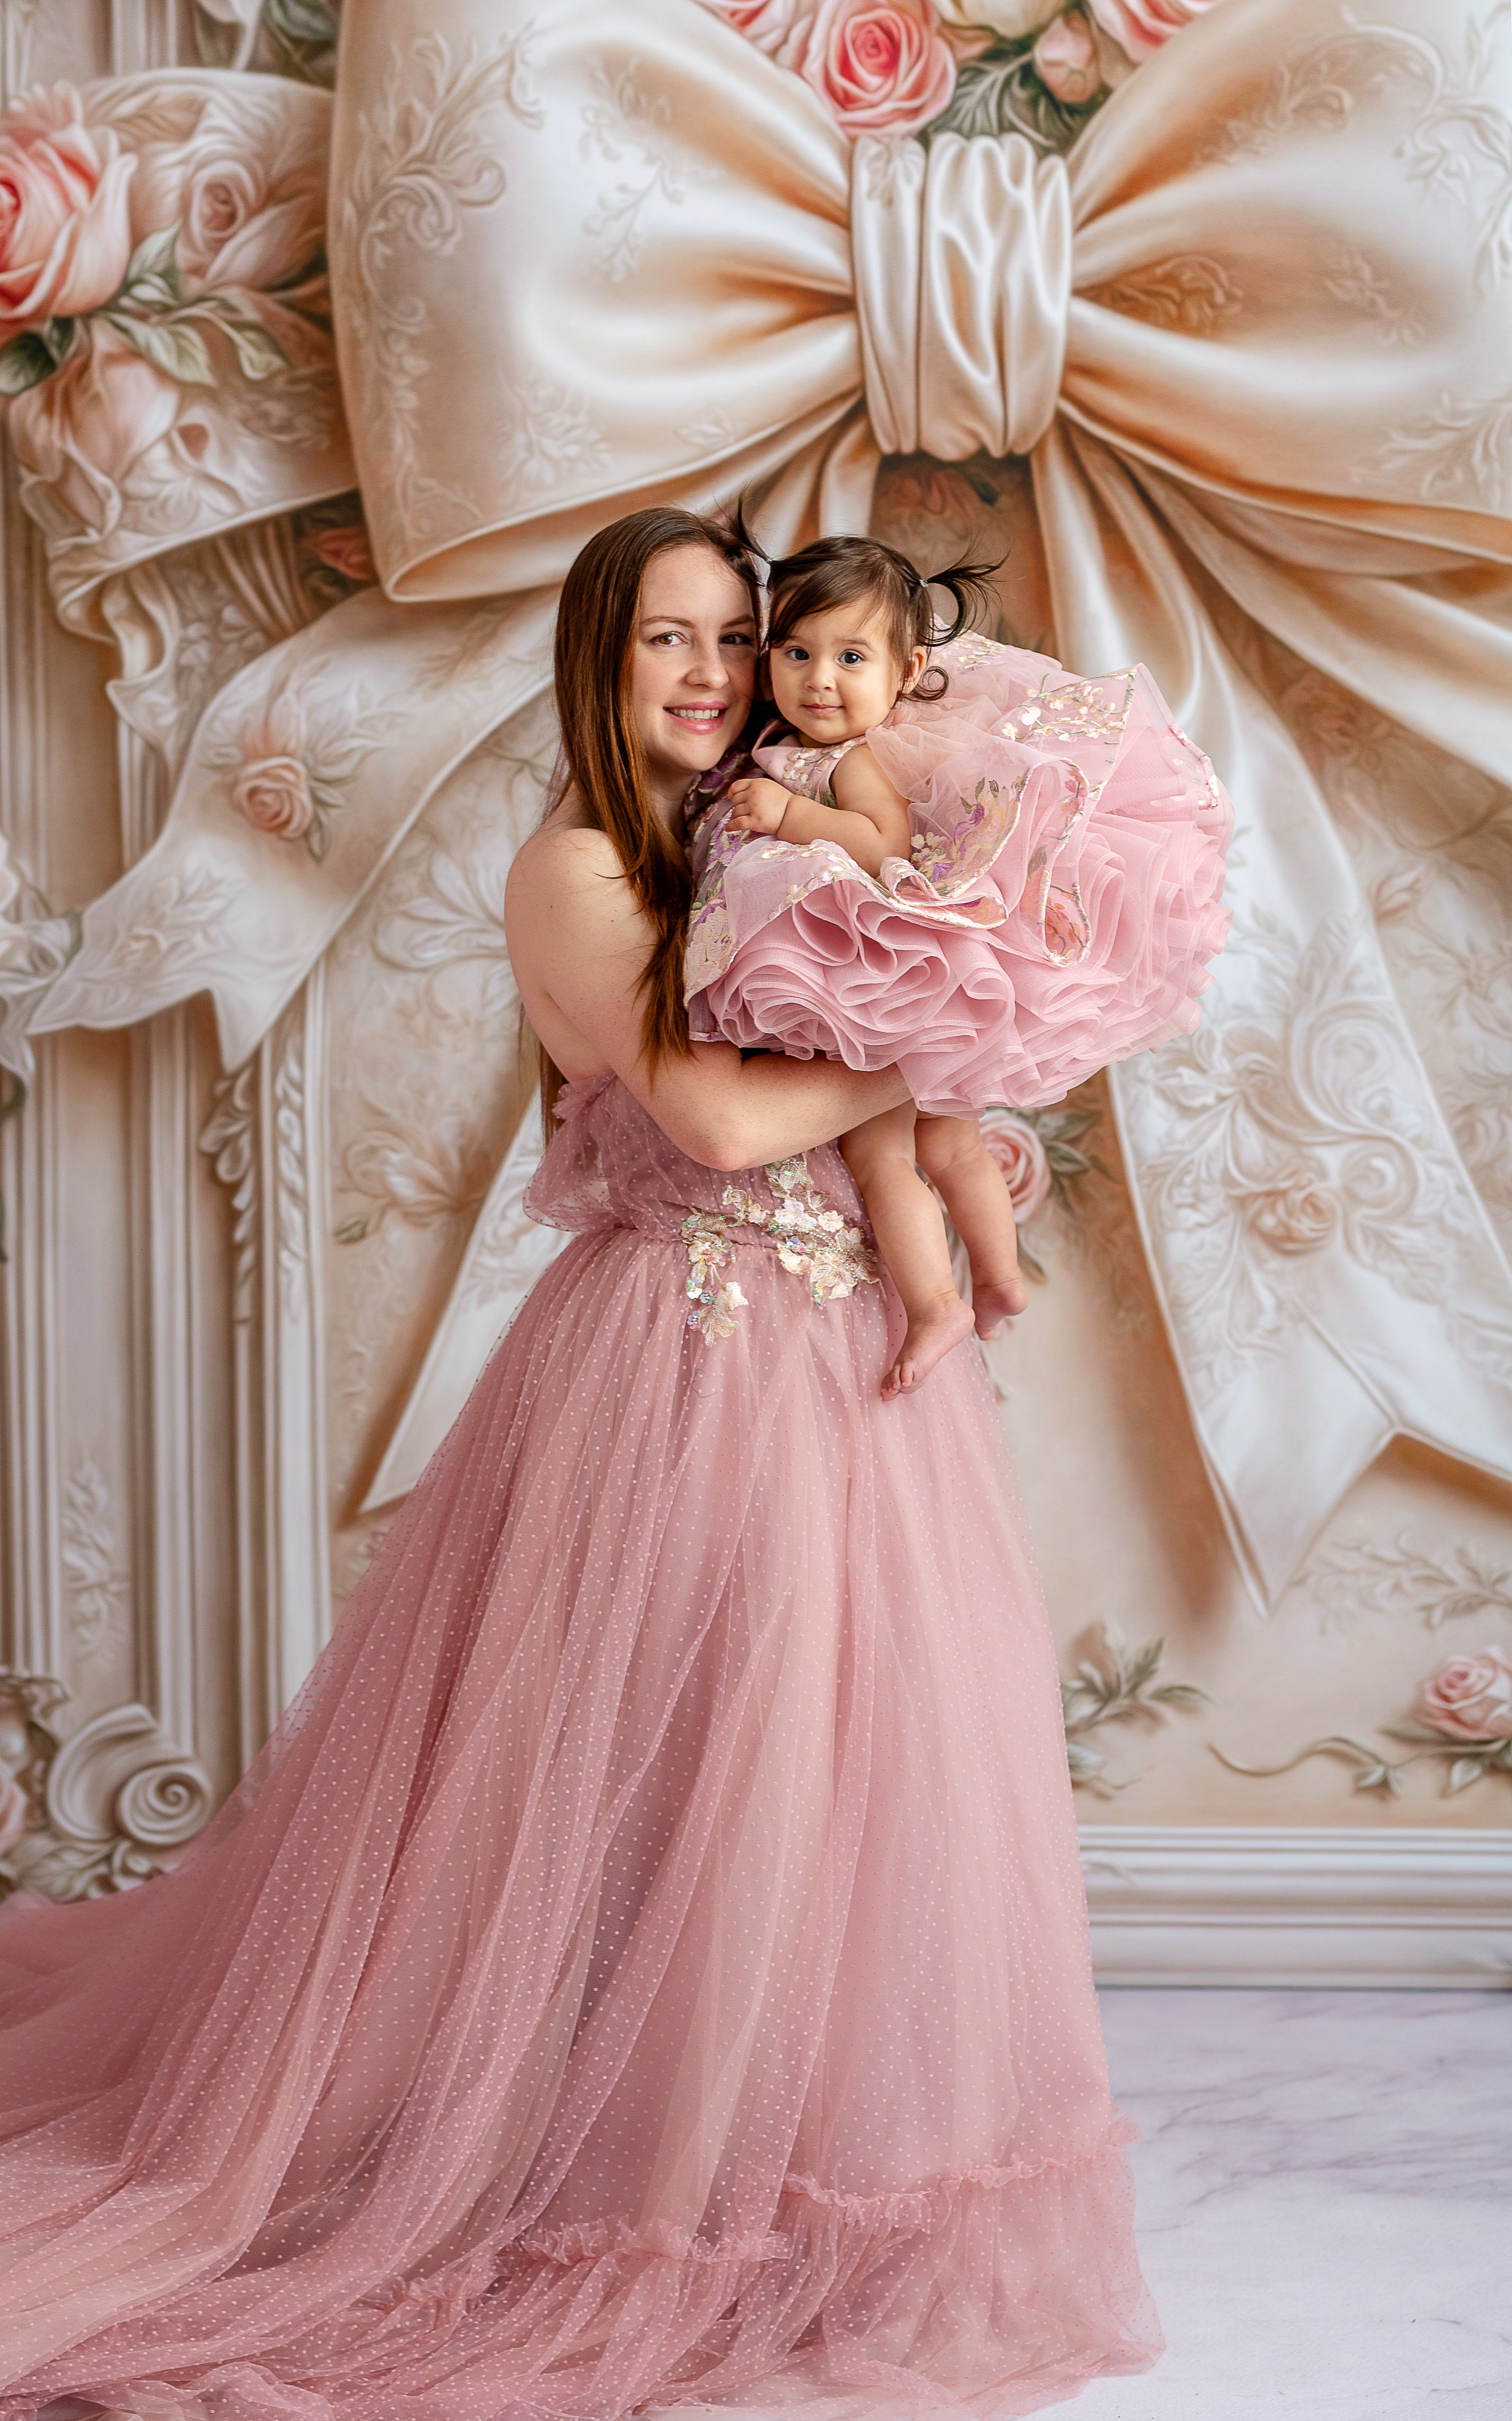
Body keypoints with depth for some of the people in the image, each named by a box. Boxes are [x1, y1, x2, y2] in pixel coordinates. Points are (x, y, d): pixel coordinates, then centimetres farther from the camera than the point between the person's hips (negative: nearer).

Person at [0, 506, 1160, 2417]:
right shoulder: (573, 868, -8)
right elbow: (716, 1118, -19)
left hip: (850, 1353, 8)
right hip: (689, 1356, -8)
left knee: (851, 1743, 12)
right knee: (662, 1765, 0)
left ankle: (809, 2144, 30)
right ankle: (649, 2158, 19)